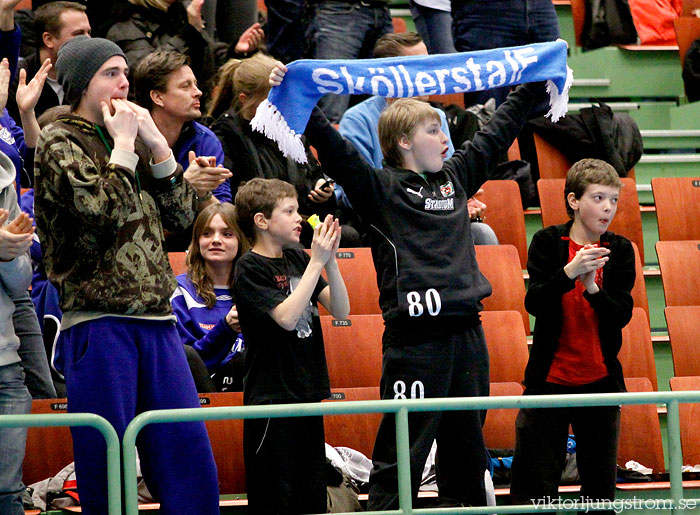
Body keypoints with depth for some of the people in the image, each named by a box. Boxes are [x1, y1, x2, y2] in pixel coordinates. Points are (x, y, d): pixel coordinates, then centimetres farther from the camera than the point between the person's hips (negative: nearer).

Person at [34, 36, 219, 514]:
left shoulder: (132, 140, 19)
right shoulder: (58, 143, -2)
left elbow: (182, 214, 14)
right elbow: (104, 211, -17)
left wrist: (156, 144, 5)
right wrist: (124, 146, -6)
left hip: (158, 322, 7)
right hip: (99, 325, -7)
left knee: (191, 457, 4)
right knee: (107, 471, -3)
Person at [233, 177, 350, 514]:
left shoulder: (296, 258, 10)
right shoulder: (250, 268, -9)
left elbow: (340, 310, 6)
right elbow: (287, 317, -22)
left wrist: (329, 259, -8)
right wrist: (316, 262, -18)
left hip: (307, 393, 7)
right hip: (272, 396, -7)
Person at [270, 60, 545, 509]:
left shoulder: (455, 177, 15)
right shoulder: (381, 187, -2)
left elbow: (498, 134, 26)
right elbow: (334, 147, -14)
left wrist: (535, 84, 34)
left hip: (467, 333, 6)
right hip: (414, 337, -6)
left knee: (467, 447, 13)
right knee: (402, 453, -6)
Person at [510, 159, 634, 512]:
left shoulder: (620, 250, 4)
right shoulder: (547, 242, -2)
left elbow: (622, 314, -5)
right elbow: (534, 303, -13)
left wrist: (592, 286, -23)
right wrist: (571, 271, -28)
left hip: (601, 379, 2)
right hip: (550, 378, -2)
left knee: (601, 483, 5)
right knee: (535, 483, -3)